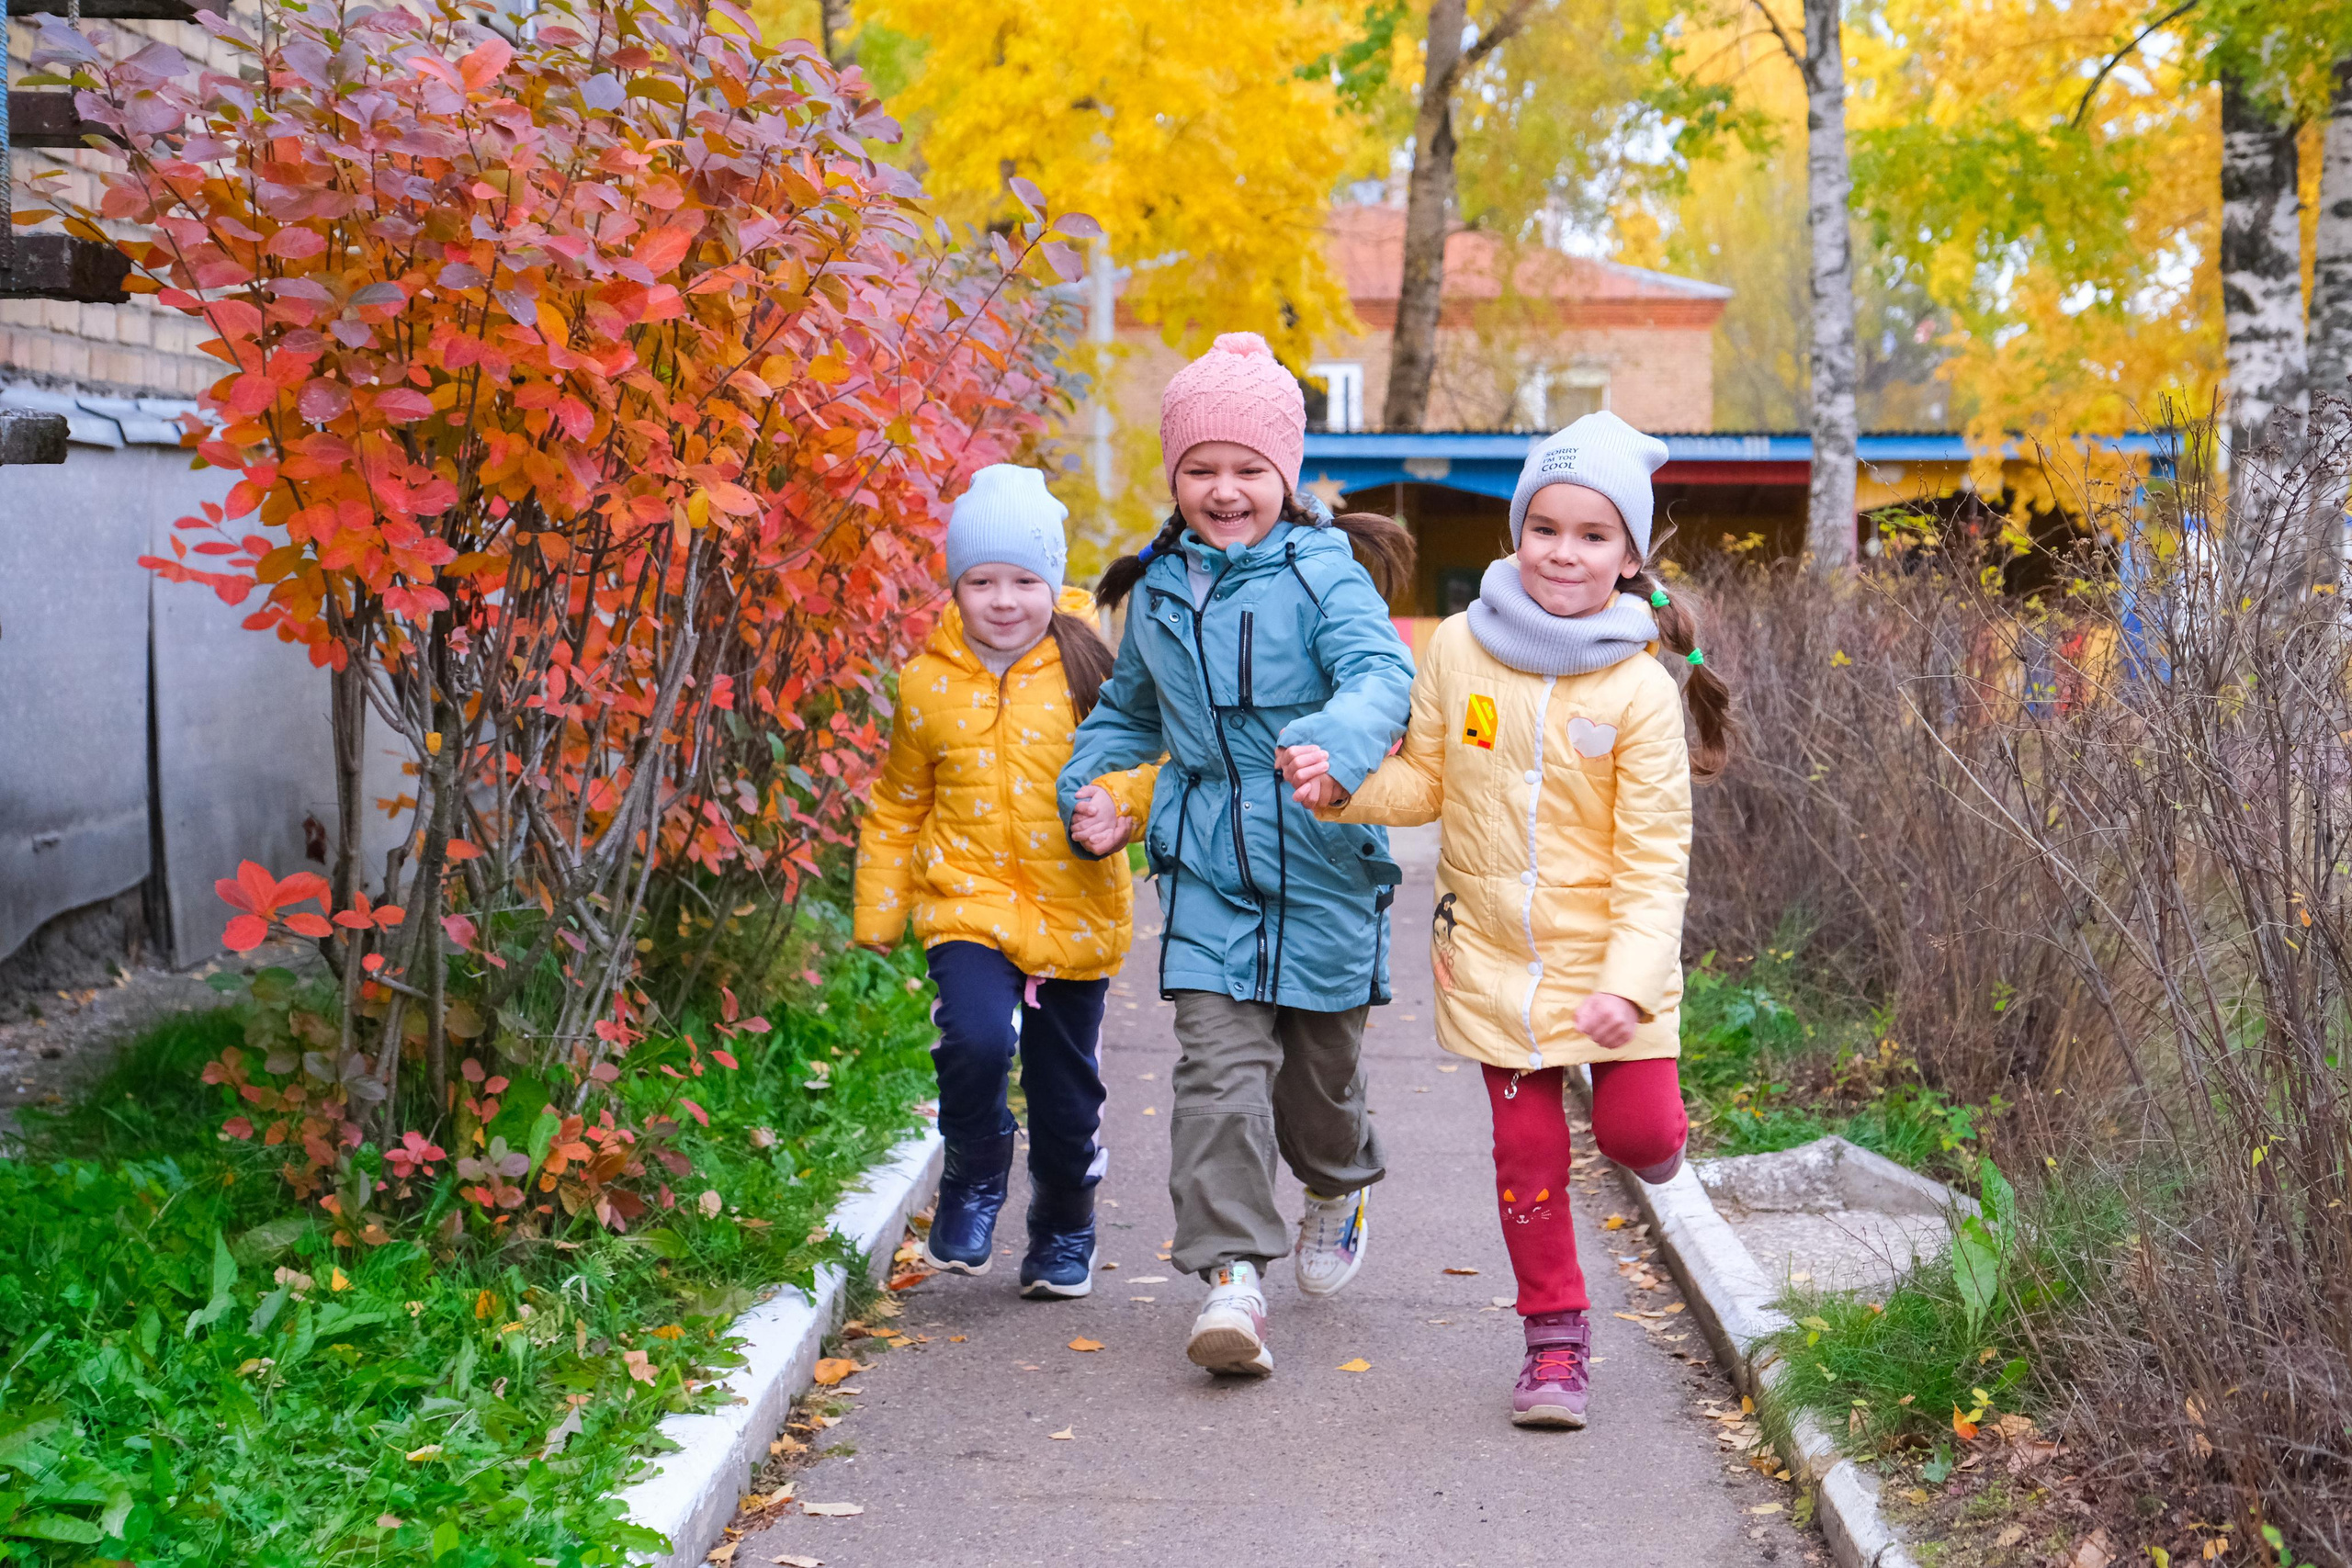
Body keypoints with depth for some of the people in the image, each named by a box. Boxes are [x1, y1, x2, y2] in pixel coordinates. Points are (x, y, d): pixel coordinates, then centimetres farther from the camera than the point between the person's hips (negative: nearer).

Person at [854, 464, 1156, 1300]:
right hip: (968, 901, 0)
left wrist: (1117, 807, -21)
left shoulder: (1089, 668, -5)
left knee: (1065, 1086, 11)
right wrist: (878, 910, 11)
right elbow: (899, 805, 13)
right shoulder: (928, 683, 1)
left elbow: (1142, 757, 2)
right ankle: (972, 1177, 3)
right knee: (976, 1038, -26)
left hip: (1074, 911, 0)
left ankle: (1064, 1230, 36)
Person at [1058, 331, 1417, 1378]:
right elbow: (1131, 706, 25)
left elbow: (1380, 675, -26)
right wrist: (1090, 782, 7)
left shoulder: (1324, 574, -9)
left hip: (1320, 863, -2)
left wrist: (1333, 743, -47)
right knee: (1221, 1067, -10)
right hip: (1207, 868, 3)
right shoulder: (1158, 588, 8)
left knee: (1319, 1060, 14)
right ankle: (1232, 1276, -8)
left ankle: (1341, 1187, 46)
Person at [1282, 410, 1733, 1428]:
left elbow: (1654, 854, -12)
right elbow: (1424, 780, 7)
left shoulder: (1639, 689, -12)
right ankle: (1555, 1340, 21)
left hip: (1608, 960, -2)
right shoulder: (1459, 648, -4)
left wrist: (1630, 979, -23)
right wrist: (1342, 786, -13)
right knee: (1526, 1150, 6)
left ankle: (1646, 1125, 33)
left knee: (1639, 1133, -6)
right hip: (1492, 955, 2)